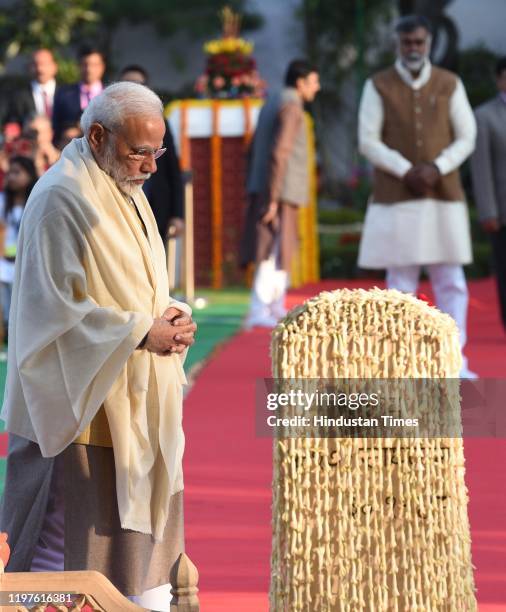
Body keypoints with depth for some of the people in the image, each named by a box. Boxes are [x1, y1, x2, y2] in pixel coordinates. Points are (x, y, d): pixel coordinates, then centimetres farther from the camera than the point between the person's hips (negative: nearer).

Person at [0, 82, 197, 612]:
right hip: (83, 405, -9)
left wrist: (170, 315, 0)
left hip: (135, 404, 9)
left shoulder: (126, 188, 12)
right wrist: (142, 333, -20)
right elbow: (57, 310, -20)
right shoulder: (61, 199, -17)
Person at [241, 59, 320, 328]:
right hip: (280, 192, -9)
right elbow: (278, 153, -21)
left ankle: (277, 308, 22)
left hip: (265, 192, 9)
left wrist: (255, 192, 21)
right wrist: (272, 199, -23)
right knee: (273, 254, -8)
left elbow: (255, 150, 19)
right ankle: (258, 312, -12)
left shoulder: (271, 104, 17)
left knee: (282, 253, 16)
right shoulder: (291, 107, -13)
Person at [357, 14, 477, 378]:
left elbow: (466, 139, 1)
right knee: (401, 285, 0)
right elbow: (368, 142, -5)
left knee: (451, 283, -1)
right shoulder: (378, 86, -1)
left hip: (443, 199, 1)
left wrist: (436, 169, -16)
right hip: (396, 200, -1)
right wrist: (407, 172, -18)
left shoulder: (450, 85, 3)